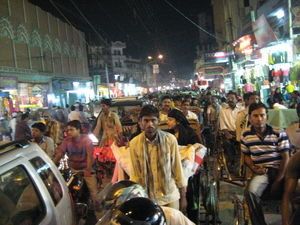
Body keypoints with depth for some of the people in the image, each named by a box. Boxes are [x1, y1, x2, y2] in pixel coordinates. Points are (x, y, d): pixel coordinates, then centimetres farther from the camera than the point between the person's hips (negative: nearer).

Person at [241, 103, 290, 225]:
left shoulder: (279, 133, -3)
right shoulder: (246, 135, 4)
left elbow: (285, 157, -3)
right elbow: (246, 155, 13)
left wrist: (278, 180, -10)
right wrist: (253, 167, -9)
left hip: (280, 170, 0)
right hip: (262, 171, 1)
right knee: (251, 192, -29)